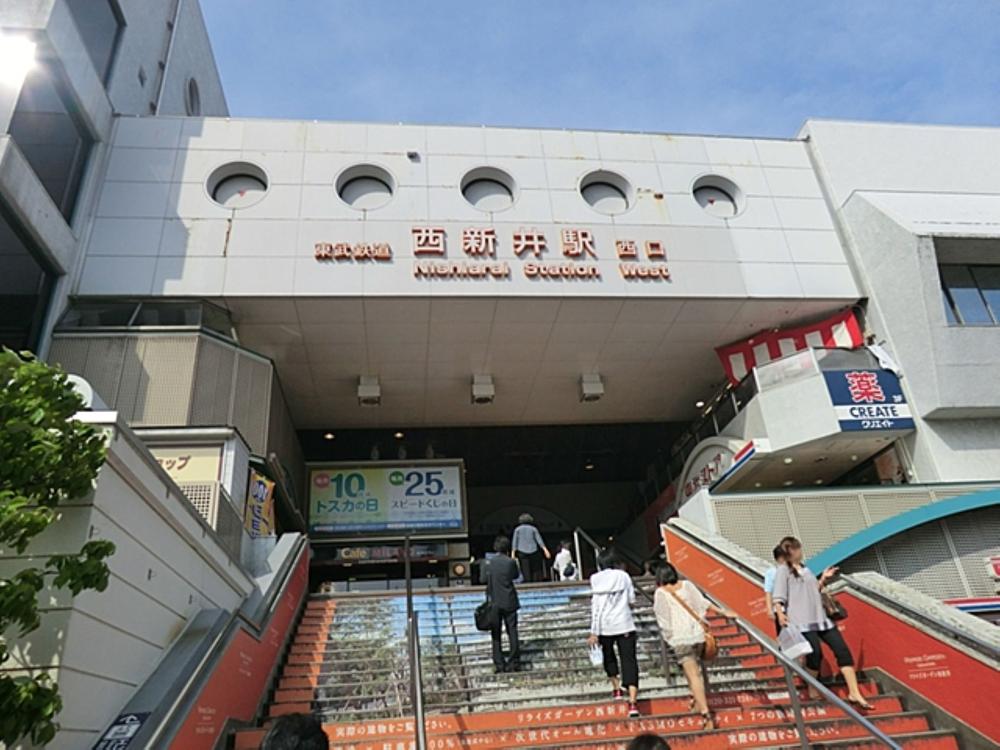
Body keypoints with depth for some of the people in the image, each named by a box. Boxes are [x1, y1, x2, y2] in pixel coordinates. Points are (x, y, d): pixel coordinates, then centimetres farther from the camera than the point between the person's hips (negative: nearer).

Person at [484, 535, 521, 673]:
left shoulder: (488, 563, -4)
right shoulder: (510, 562, -11)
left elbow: (484, 578, 3)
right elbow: (515, 576, 5)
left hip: (494, 603, 2)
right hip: (509, 602, -1)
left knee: (496, 634, 8)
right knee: (512, 632, 8)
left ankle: (499, 664, 7)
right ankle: (514, 662, 7)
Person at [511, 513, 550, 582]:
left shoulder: (517, 529, 5)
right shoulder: (533, 529, 6)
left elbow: (514, 542, 0)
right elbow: (539, 540, 1)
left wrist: (513, 553, -1)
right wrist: (545, 550, 1)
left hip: (522, 553, 0)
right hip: (533, 551, 0)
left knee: (526, 571, -2)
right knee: (535, 571, 7)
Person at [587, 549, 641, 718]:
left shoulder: (596, 579, 1)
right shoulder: (623, 576, 0)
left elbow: (595, 607, -3)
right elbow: (632, 601, 1)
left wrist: (594, 632, -2)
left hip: (604, 626, 1)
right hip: (624, 625, -1)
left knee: (608, 656, 26)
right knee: (629, 660, -1)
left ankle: (616, 688, 34)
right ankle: (632, 702, -12)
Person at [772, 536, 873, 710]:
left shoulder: (805, 570, 21)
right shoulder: (783, 570, -2)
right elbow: (778, 596, -11)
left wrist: (823, 579, 12)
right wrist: (780, 613, -27)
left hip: (819, 618, 8)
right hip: (801, 620, -8)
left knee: (842, 649, -1)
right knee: (815, 653, -15)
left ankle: (854, 694, 1)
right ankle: (813, 691, 9)